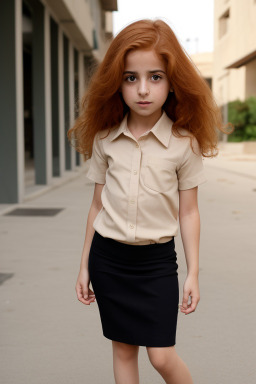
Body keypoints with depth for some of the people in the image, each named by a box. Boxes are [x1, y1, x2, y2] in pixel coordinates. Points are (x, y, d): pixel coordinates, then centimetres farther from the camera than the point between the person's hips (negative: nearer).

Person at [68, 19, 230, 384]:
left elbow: (188, 212, -2)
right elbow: (97, 205, 5)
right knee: (123, 349, 12)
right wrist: (84, 266, 9)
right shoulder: (105, 139, -1)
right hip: (108, 256, 3)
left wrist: (193, 273, -2)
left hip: (156, 259, -2)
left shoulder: (184, 142, -8)